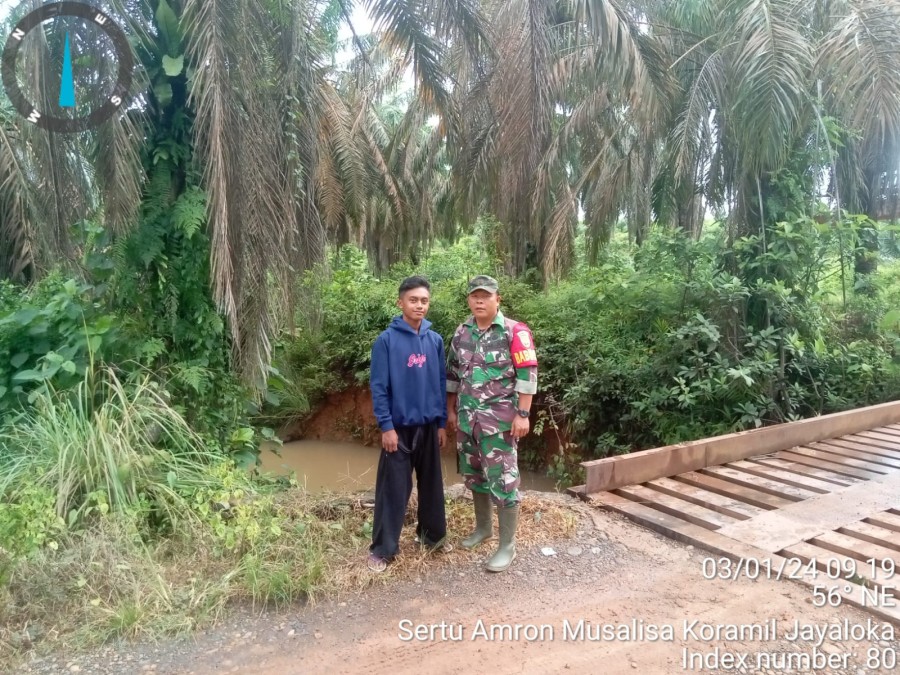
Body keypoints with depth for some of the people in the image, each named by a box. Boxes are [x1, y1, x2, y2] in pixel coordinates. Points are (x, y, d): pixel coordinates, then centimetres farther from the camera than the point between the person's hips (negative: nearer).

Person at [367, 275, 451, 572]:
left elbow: (441, 383, 8)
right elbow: (378, 387, -10)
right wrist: (386, 426, -13)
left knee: (432, 483, 15)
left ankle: (432, 533, 33)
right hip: (399, 426, -4)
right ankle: (382, 548, 14)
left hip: (429, 425, 4)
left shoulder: (435, 340, 3)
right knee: (393, 488, 2)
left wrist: (442, 422, 7)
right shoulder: (386, 340, -9)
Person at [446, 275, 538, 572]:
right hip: (467, 416, 6)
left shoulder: (514, 332, -10)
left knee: (502, 478, -2)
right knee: (474, 474, 17)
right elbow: (452, 372, 16)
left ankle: (507, 545, 9)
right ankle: (482, 526, 37)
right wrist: (451, 409, 15)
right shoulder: (461, 333, 8)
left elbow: (527, 374, -12)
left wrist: (522, 414, -17)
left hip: (499, 418, -6)